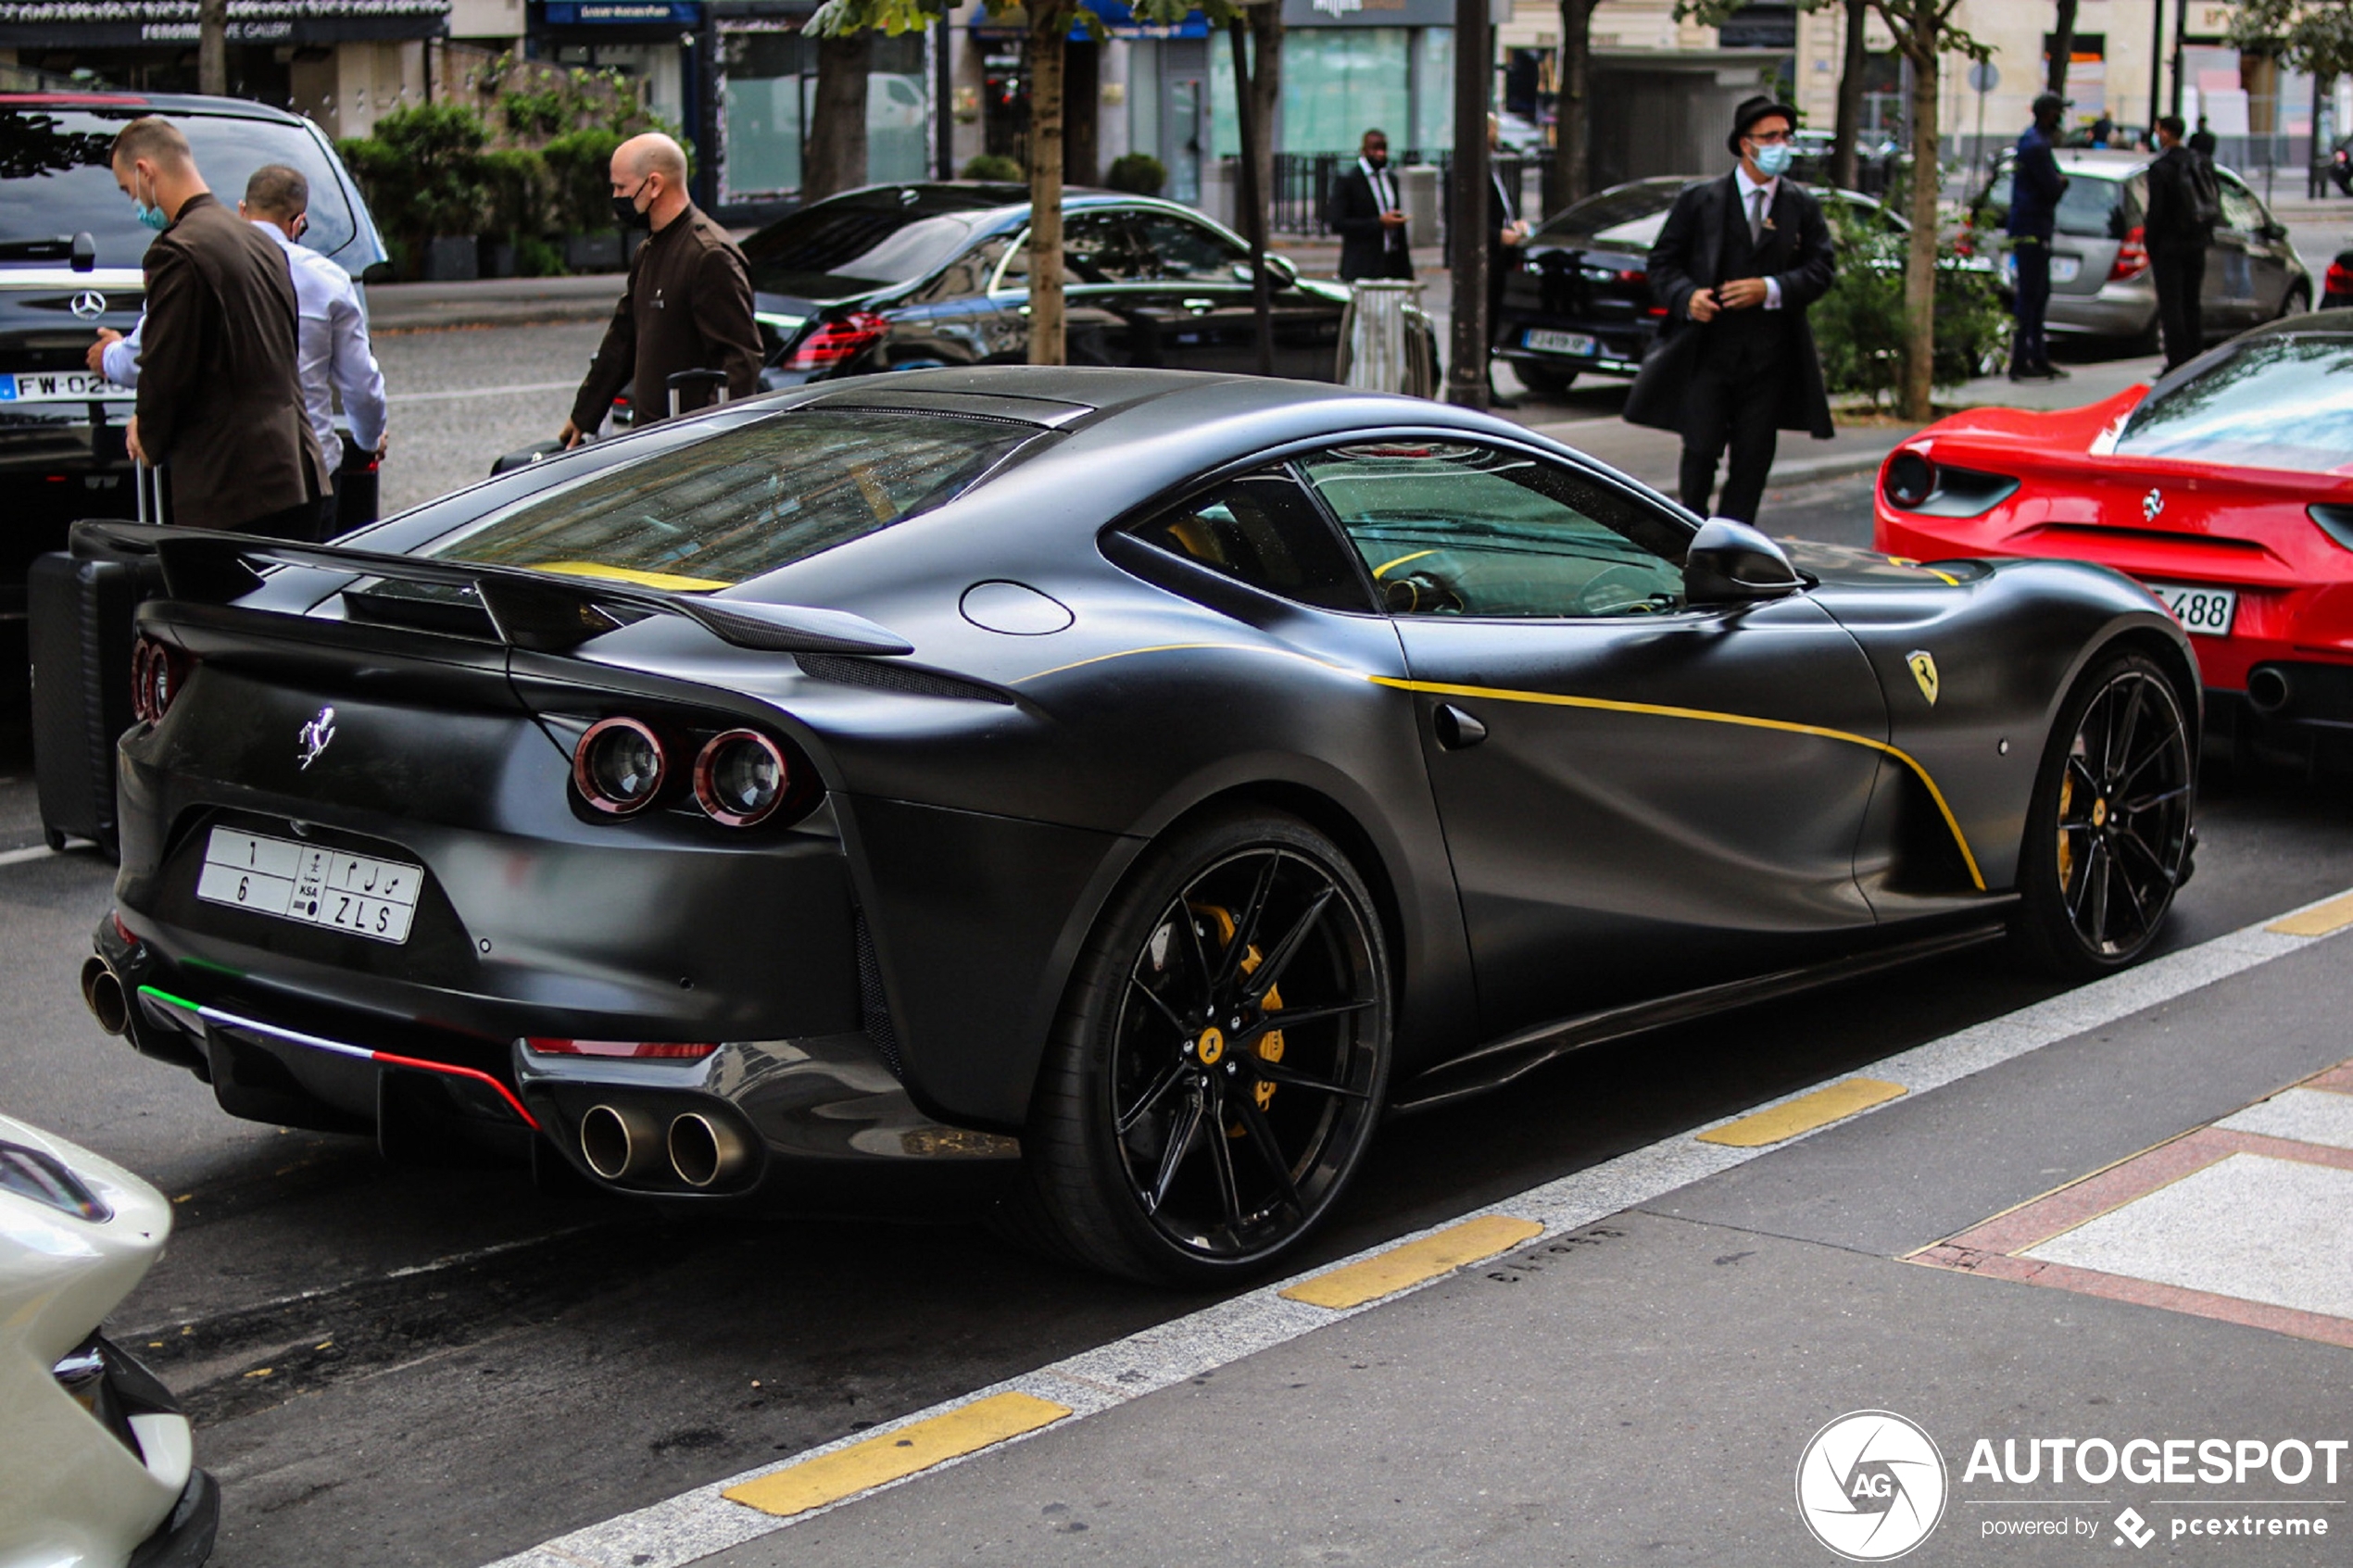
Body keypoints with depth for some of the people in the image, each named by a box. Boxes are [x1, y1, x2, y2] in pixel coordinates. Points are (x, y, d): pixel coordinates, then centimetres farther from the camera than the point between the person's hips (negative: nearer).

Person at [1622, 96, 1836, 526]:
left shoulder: (1803, 206, 9)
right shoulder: (1699, 200, 4)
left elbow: (1821, 268, 3)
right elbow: (1663, 261, 6)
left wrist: (1771, 289, -13)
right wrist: (1686, 296, -15)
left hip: (1770, 358, 2)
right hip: (1708, 349, -2)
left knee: (1753, 456, 3)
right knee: (1702, 450, -3)